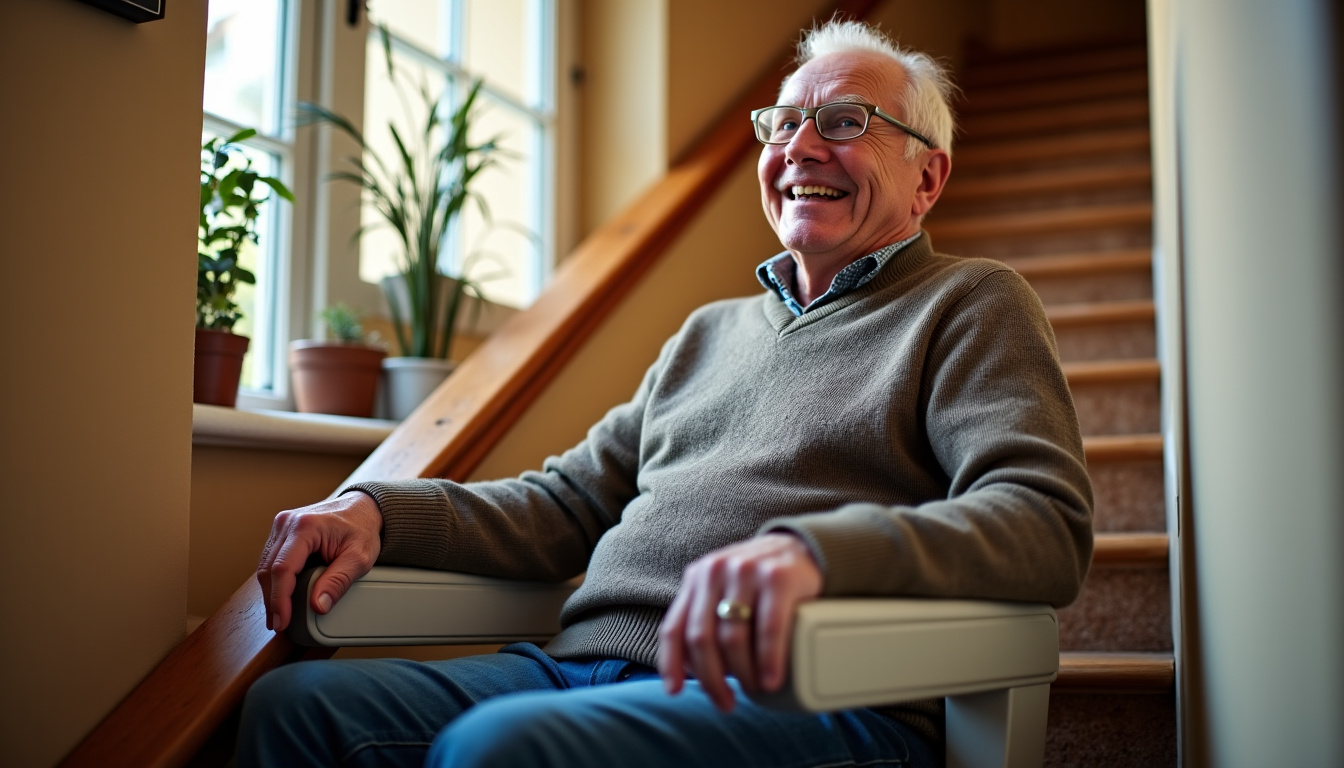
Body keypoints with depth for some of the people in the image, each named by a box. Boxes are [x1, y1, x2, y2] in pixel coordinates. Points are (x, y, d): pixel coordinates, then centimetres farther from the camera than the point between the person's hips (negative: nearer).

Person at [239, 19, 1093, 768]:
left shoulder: (972, 304, 7)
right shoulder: (711, 331, 27)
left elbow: (1048, 524, -10)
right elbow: (565, 506, 25)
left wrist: (814, 548, -30)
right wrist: (380, 509, 6)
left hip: (797, 694, -6)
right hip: (583, 666, 7)